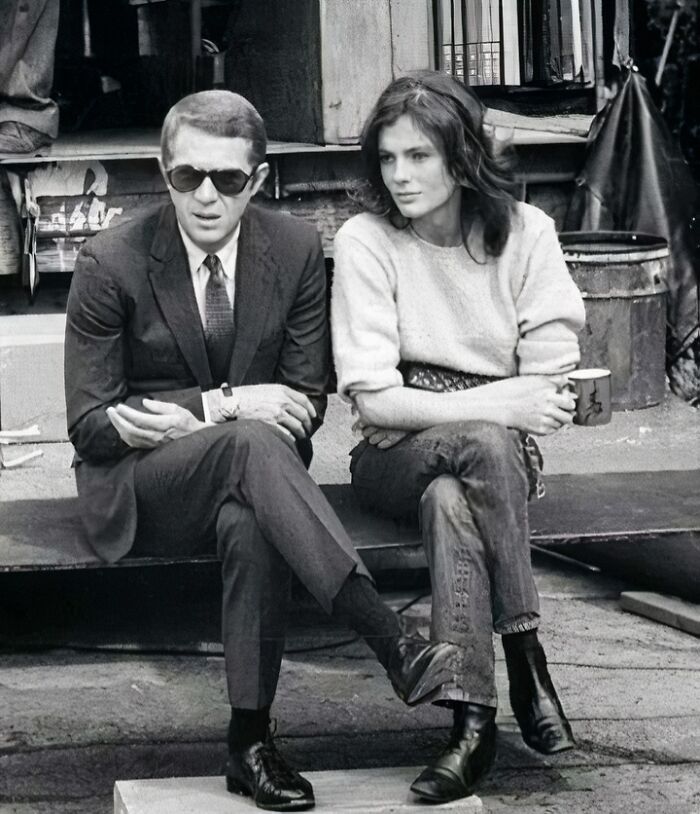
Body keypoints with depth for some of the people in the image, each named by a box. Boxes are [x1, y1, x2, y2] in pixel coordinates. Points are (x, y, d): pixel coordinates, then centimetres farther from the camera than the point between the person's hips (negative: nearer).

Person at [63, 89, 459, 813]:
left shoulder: (296, 250, -1)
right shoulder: (110, 263, -8)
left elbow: (306, 400, 1)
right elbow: (89, 425, -7)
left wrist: (183, 421, -14)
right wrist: (223, 406, -18)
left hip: (240, 479, 3)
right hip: (135, 493, -2)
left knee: (250, 524, -37)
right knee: (251, 443, -36)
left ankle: (250, 742, -28)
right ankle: (392, 644, -47)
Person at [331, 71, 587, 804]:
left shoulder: (524, 232, -1)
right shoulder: (366, 241, -5)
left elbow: (553, 391, -5)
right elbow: (373, 399, -12)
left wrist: (447, 411, -17)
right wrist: (490, 406, -23)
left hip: (504, 451, 1)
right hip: (395, 459, -1)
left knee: (449, 499, -35)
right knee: (485, 447, -35)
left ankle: (472, 719, -32)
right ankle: (525, 658, -30)